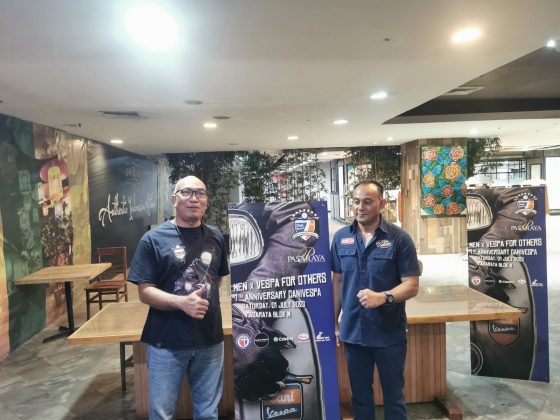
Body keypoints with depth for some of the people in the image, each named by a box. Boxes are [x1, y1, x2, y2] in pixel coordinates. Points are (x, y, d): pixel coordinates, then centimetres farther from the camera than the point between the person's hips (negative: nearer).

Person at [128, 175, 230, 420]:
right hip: (166, 342, -3)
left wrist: (206, 300, 6)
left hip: (210, 339, 3)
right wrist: (181, 302, -25)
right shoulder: (154, 239, -9)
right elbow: (145, 292, -12)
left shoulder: (216, 238, 3)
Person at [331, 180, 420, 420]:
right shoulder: (341, 237, 1)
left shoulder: (399, 239, -10)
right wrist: (333, 322, 6)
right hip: (352, 331, 3)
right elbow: (337, 281, 8)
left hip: (390, 333, -3)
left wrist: (383, 297, -29)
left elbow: (412, 286, -11)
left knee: (393, 396, 14)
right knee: (360, 395, 18)